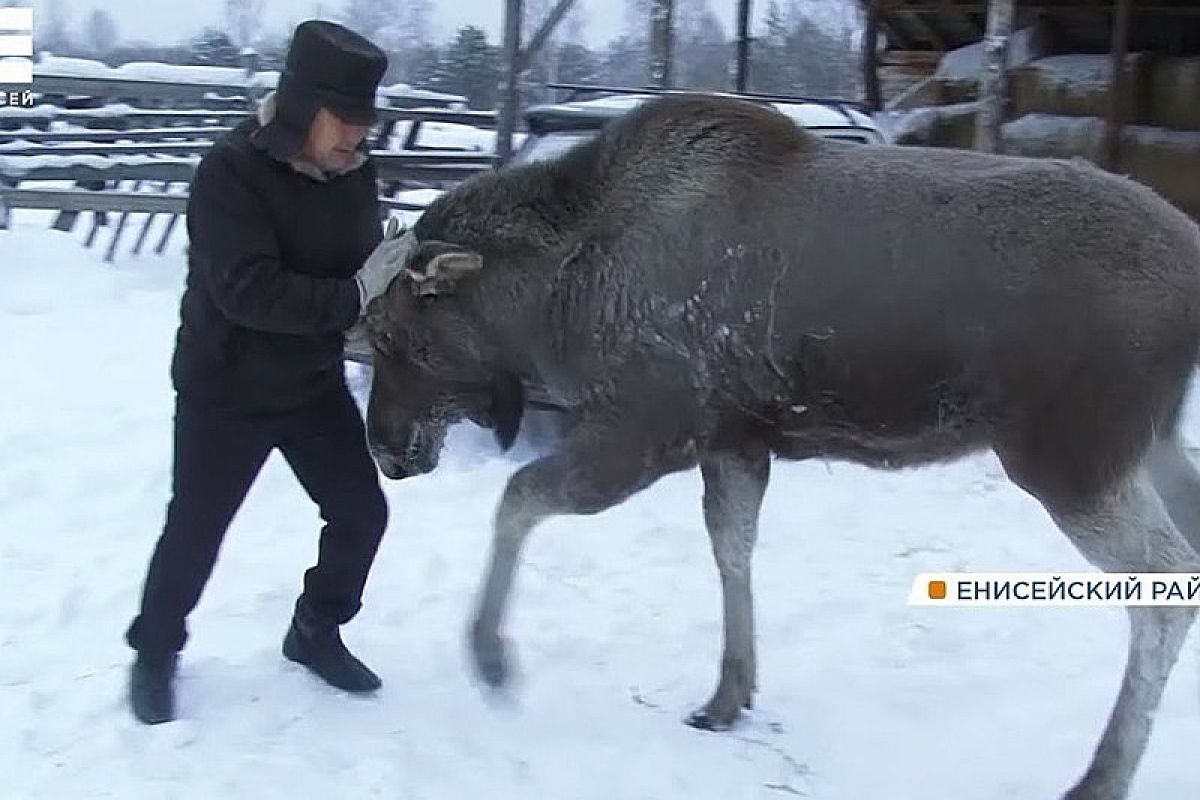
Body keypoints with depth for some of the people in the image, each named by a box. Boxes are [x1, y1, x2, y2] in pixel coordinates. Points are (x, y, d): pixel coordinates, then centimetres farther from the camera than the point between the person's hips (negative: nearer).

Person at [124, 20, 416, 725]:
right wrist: (354, 296, -36)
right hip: (225, 392, -6)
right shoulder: (230, 172, -25)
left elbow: (364, 267, 1)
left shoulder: (354, 170, -5)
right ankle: (155, 652, 30)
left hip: (316, 383, 6)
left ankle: (316, 632, 31)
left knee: (361, 511, 8)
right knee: (195, 531, 5)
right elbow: (249, 291, -34)